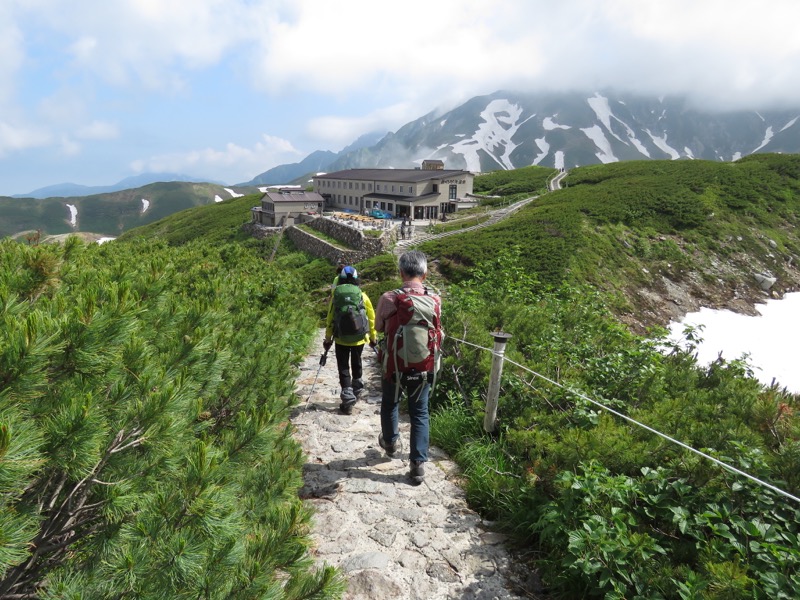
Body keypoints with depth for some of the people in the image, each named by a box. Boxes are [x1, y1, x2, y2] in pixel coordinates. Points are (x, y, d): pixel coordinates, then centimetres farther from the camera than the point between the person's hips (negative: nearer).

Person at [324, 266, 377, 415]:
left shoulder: (335, 295, -5)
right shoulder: (362, 296, -3)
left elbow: (330, 319, -3)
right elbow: (371, 318, 2)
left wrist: (328, 339, 7)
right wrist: (373, 337, 13)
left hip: (341, 339, -2)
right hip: (359, 338, 2)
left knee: (344, 368, 6)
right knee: (356, 364, 24)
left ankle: (348, 399, -1)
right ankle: (357, 389, 39)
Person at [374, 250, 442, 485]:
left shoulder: (388, 299, -16)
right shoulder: (435, 300, -11)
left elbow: (378, 327, 1)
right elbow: (437, 332, 1)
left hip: (395, 366, 0)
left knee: (390, 404, 25)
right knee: (420, 413, 14)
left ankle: (390, 443, 47)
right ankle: (418, 464, 14)